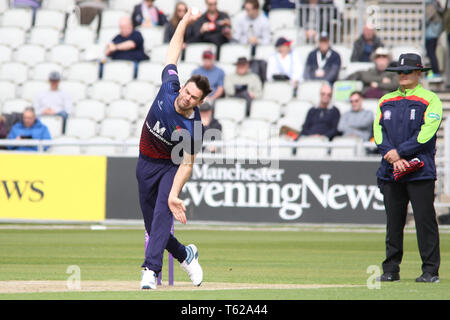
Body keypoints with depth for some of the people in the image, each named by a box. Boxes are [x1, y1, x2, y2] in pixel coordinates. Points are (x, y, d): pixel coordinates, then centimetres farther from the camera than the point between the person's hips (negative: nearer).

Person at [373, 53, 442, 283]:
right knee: (393, 221, 6)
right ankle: (390, 270, 10)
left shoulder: (430, 100, 2)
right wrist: (393, 158, -8)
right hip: (390, 171, 5)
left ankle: (430, 270, -4)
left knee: (424, 219, -6)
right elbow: (379, 132, 7)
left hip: (420, 171, -5)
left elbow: (426, 134, -9)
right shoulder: (386, 101, 17)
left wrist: (399, 152, -13)